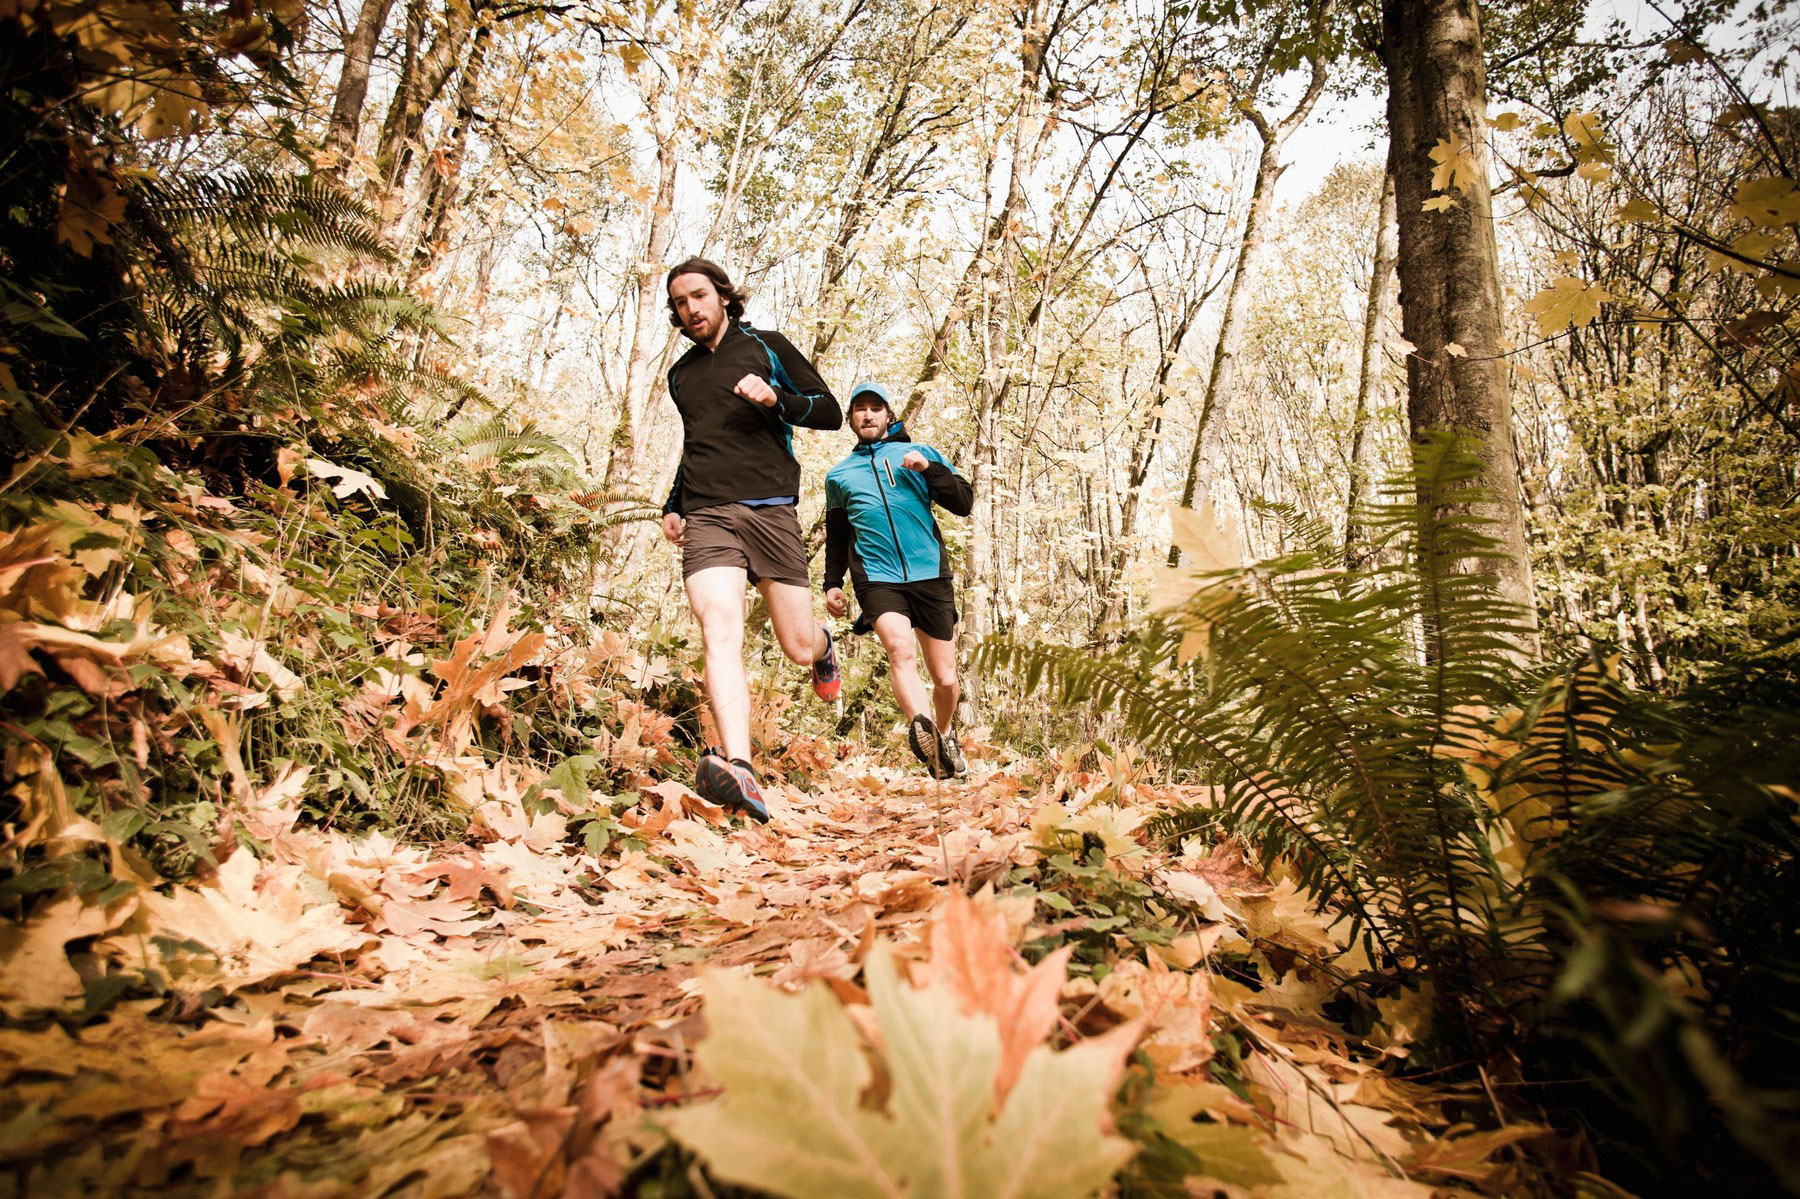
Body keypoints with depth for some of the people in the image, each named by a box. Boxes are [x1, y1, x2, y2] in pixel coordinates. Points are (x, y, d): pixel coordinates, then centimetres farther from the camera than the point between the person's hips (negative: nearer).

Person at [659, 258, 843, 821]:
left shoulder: (766, 347, 12)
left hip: (770, 511, -2)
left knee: (799, 648, 1)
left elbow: (831, 412, 8)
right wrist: (672, 504, 24)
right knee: (720, 634, -23)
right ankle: (737, 768, -36)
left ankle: (824, 646, 40)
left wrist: (775, 398, -10)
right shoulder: (680, 374, 25)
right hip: (705, 518, 2)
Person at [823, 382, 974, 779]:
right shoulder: (839, 474, 20)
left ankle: (944, 736, 30)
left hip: (930, 575, 0)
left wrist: (930, 469, -9)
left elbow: (964, 503, 6)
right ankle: (921, 728, -48)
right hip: (876, 578, 0)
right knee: (899, 647, -30)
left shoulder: (921, 454, 14)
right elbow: (836, 536, 28)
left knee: (945, 679, 3)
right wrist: (833, 583, 16)